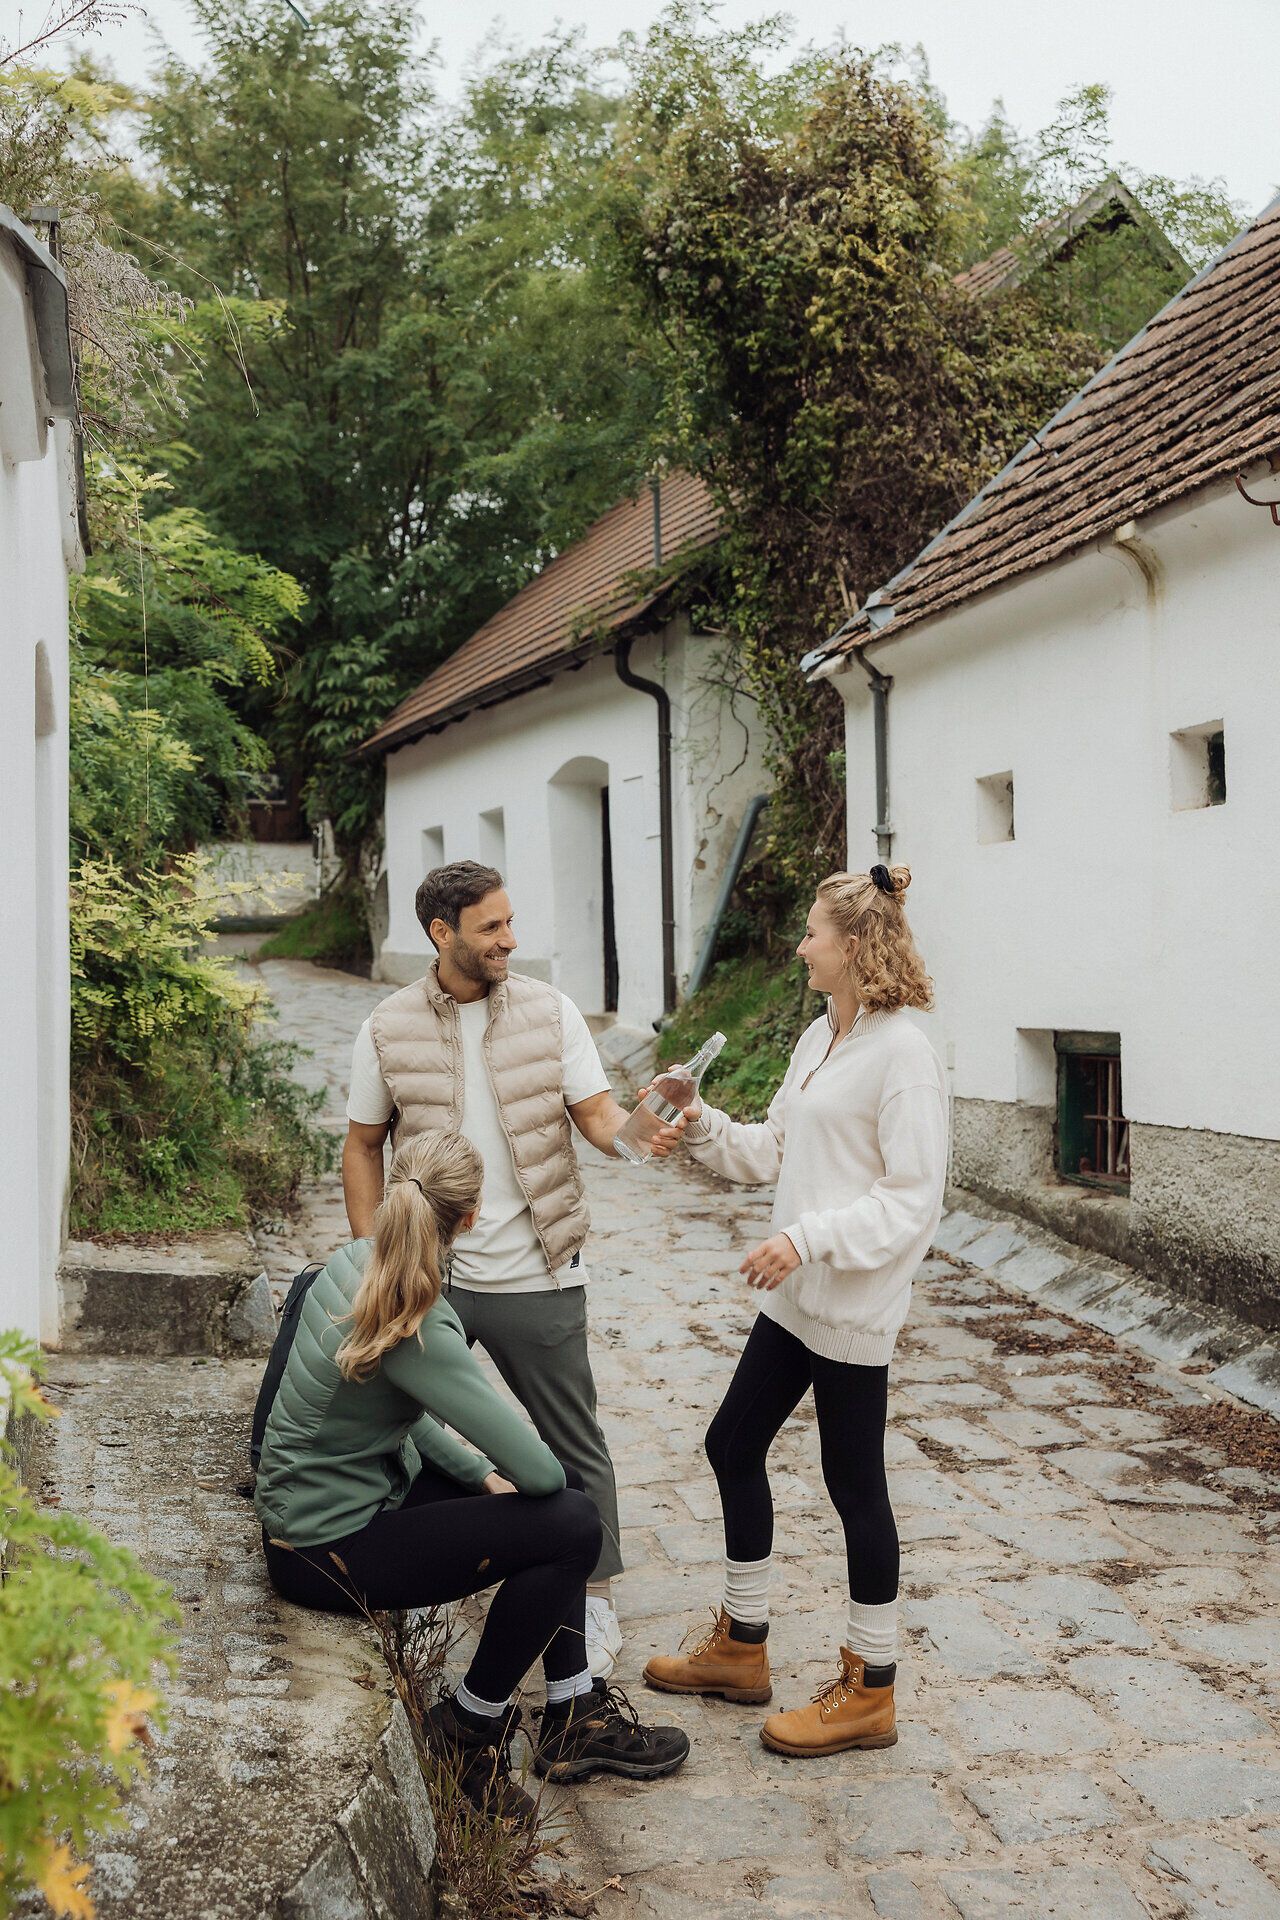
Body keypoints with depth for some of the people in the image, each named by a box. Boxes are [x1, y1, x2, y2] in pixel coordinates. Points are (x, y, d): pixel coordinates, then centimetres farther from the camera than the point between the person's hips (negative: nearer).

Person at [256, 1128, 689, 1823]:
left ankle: (575, 1714, 19)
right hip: (326, 1551, -9)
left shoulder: (353, 1263, -2)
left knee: (562, 1506, 11)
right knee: (570, 1525, -12)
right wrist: (500, 1475, -2)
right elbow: (536, 1468, -25)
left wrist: (482, 1474, 5)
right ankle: (468, 1728, 5)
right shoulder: (417, 1332, -29)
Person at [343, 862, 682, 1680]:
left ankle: (595, 1600, 18)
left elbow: (596, 1113, -7)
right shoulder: (388, 1031, -1)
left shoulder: (550, 1011, -3)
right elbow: (364, 1147, 7)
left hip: (538, 1275, -1)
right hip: (430, 1274, 2)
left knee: (574, 1443, 5)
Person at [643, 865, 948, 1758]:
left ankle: (869, 1691, 19)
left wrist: (810, 1239, -28)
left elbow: (912, 1199, -21)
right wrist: (702, 1124, 3)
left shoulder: (903, 1054, -18)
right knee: (734, 1445, 16)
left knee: (855, 1484, 3)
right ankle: (742, 1648, 33)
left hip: (855, 1308, -10)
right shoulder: (819, 1039, 10)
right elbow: (774, 1149, 16)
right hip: (796, 1296, 10)